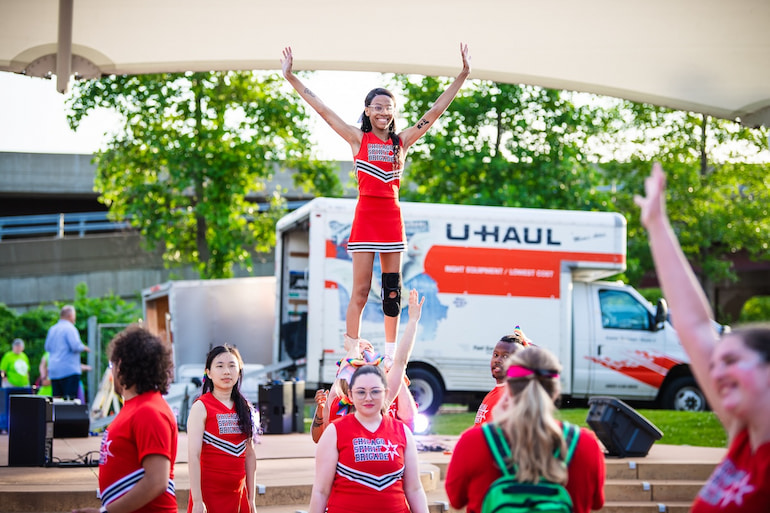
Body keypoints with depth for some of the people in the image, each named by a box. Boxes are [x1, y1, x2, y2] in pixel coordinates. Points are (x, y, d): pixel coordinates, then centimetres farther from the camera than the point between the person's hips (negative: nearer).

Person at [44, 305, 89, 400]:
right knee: (70, 398, -10)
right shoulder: (70, 328, -9)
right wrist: (84, 348, 1)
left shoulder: (52, 329, 14)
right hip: (69, 370, -7)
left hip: (53, 370, 7)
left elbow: (47, 347, 22)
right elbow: (76, 346, -18)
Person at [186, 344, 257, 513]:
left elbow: (250, 455, 13)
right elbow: (193, 456, -12)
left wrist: (251, 498, 10)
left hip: (237, 493, 5)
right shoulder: (201, 407, -6)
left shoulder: (244, 408, 10)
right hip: (209, 491, -5)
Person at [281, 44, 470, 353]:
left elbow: (435, 111, 12)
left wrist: (463, 75, 11)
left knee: (392, 289, 6)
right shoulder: (358, 139, 3)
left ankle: (391, 354, 14)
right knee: (360, 290, -5)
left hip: (392, 216, 3)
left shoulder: (402, 141, 10)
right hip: (366, 214, -3)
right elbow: (321, 109, 1)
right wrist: (290, 77, -3)